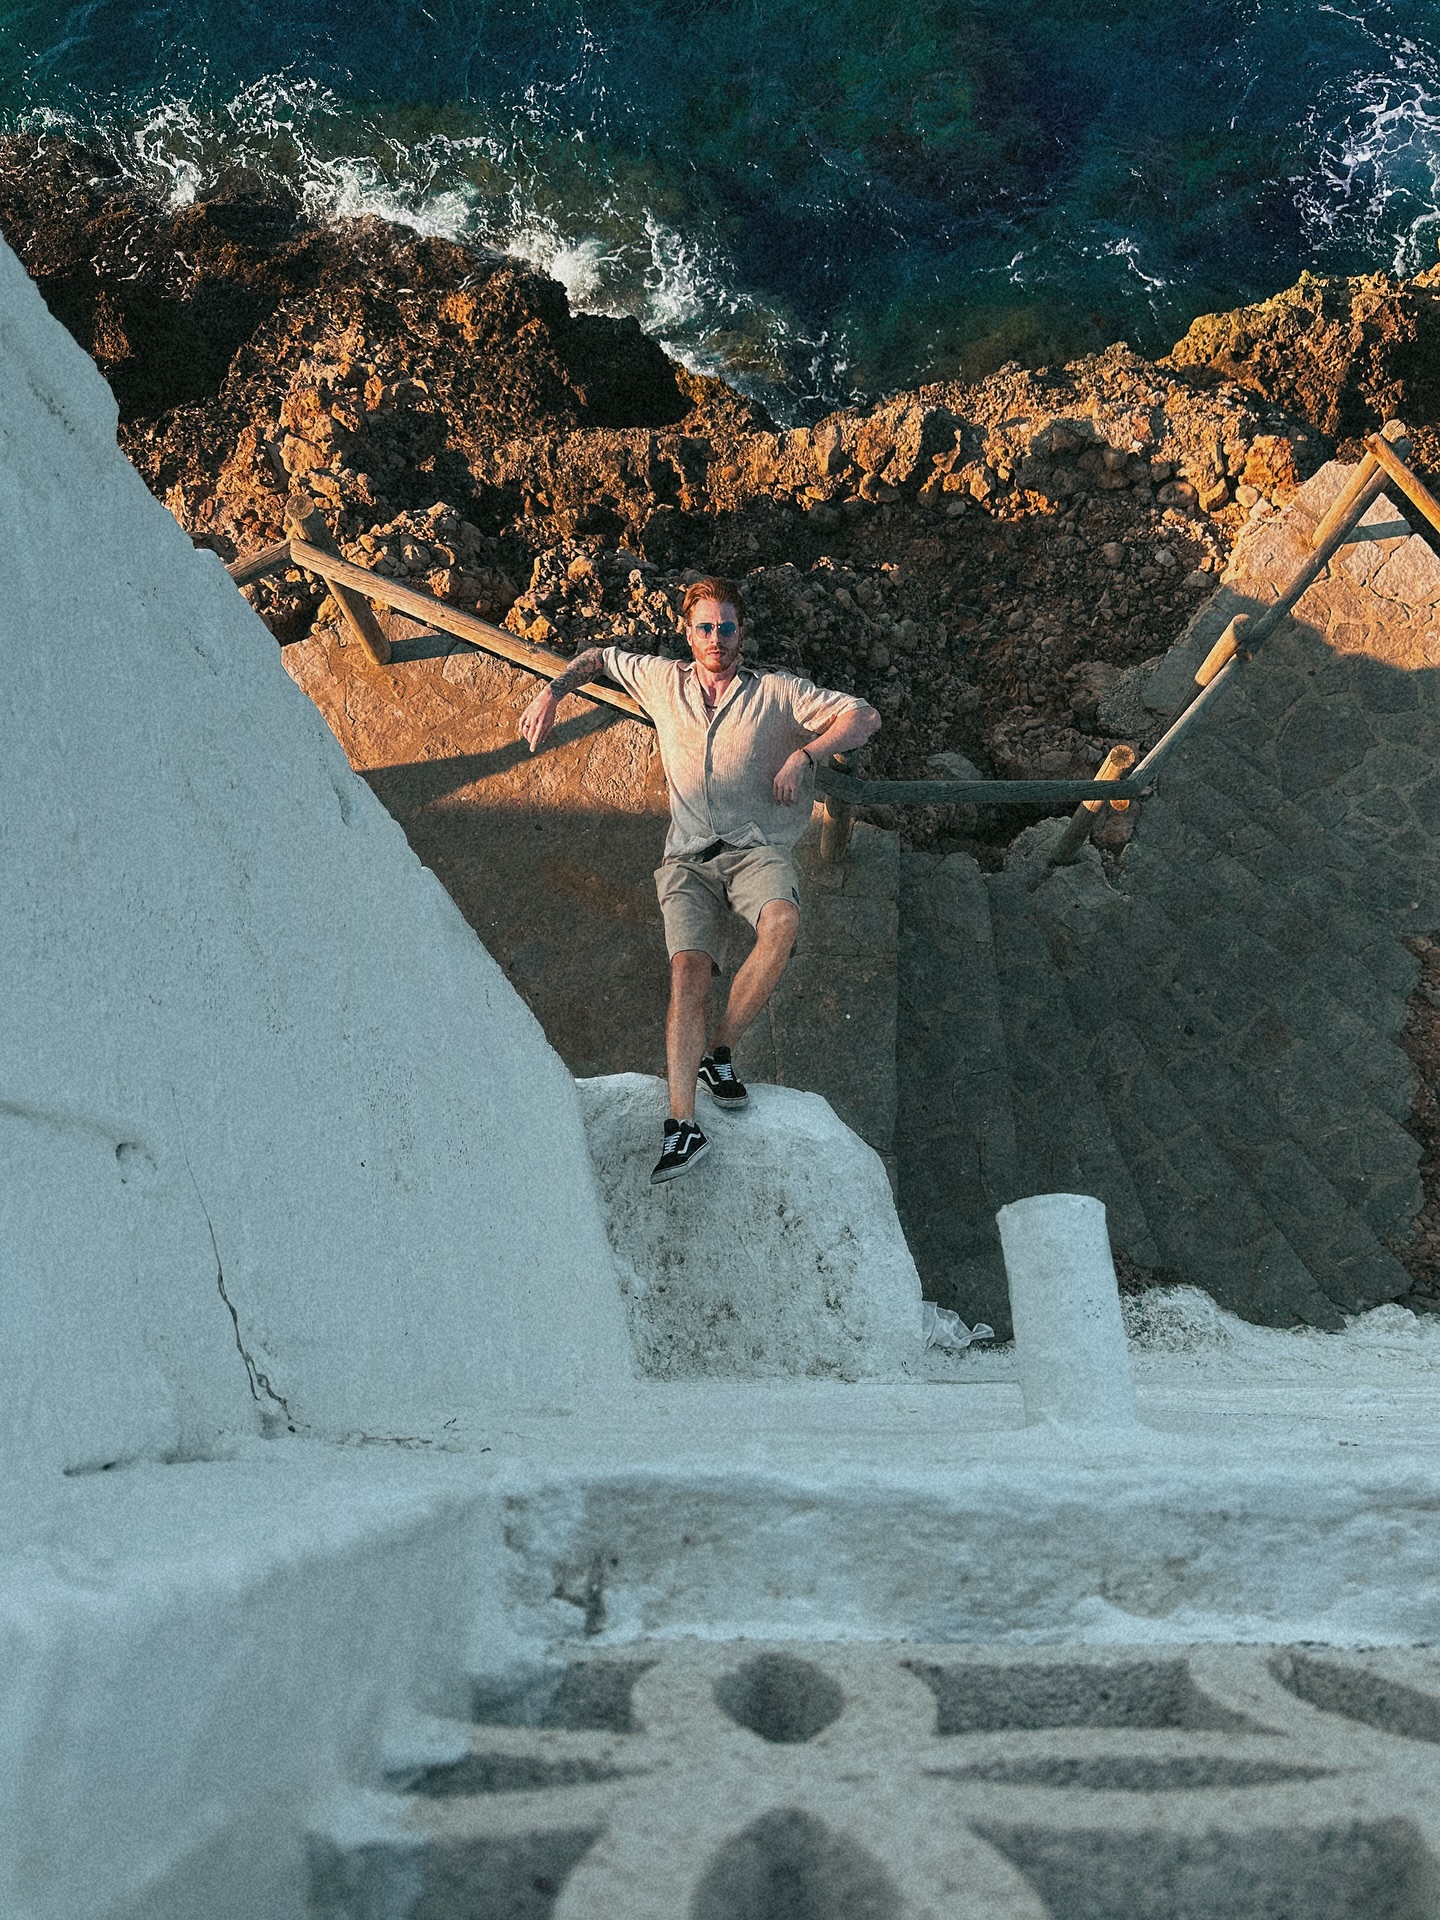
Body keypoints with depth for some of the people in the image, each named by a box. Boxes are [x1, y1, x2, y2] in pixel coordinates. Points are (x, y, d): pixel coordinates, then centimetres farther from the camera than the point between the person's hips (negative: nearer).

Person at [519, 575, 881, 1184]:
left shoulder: (776, 692, 10)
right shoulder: (663, 682, 18)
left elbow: (864, 715, 5)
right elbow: (597, 657, 33)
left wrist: (802, 754, -9)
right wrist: (551, 692, 17)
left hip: (757, 847, -1)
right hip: (689, 858, 1)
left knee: (782, 922, -36)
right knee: (688, 966, -23)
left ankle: (720, 1050, -18)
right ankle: (683, 1124, -32)